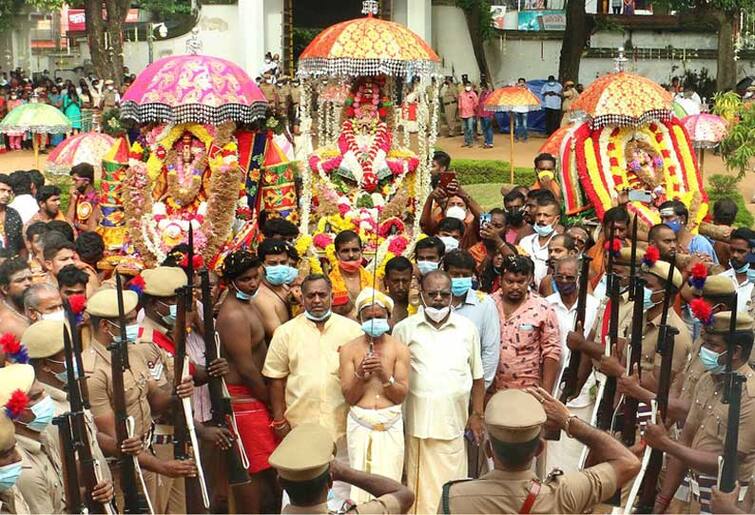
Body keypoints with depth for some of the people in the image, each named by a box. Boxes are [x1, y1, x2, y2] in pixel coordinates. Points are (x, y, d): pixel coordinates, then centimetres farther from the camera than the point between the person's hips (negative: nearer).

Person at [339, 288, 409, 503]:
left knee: (389, 478, -2)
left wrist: (384, 375, -16)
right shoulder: (349, 349, 3)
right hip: (360, 423, 0)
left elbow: (401, 395, 0)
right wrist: (360, 375, -15)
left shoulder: (399, 349, 3)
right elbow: (349, 397, 1)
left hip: (390, 423, 0)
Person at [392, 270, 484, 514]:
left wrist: (477, 414, 6)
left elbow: (477, 376, 11)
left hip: (453, 422, 1)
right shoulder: (404, 329, 1)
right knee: (421, 488, 4)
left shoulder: (467, 329, 5)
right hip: (417, 422, -1)